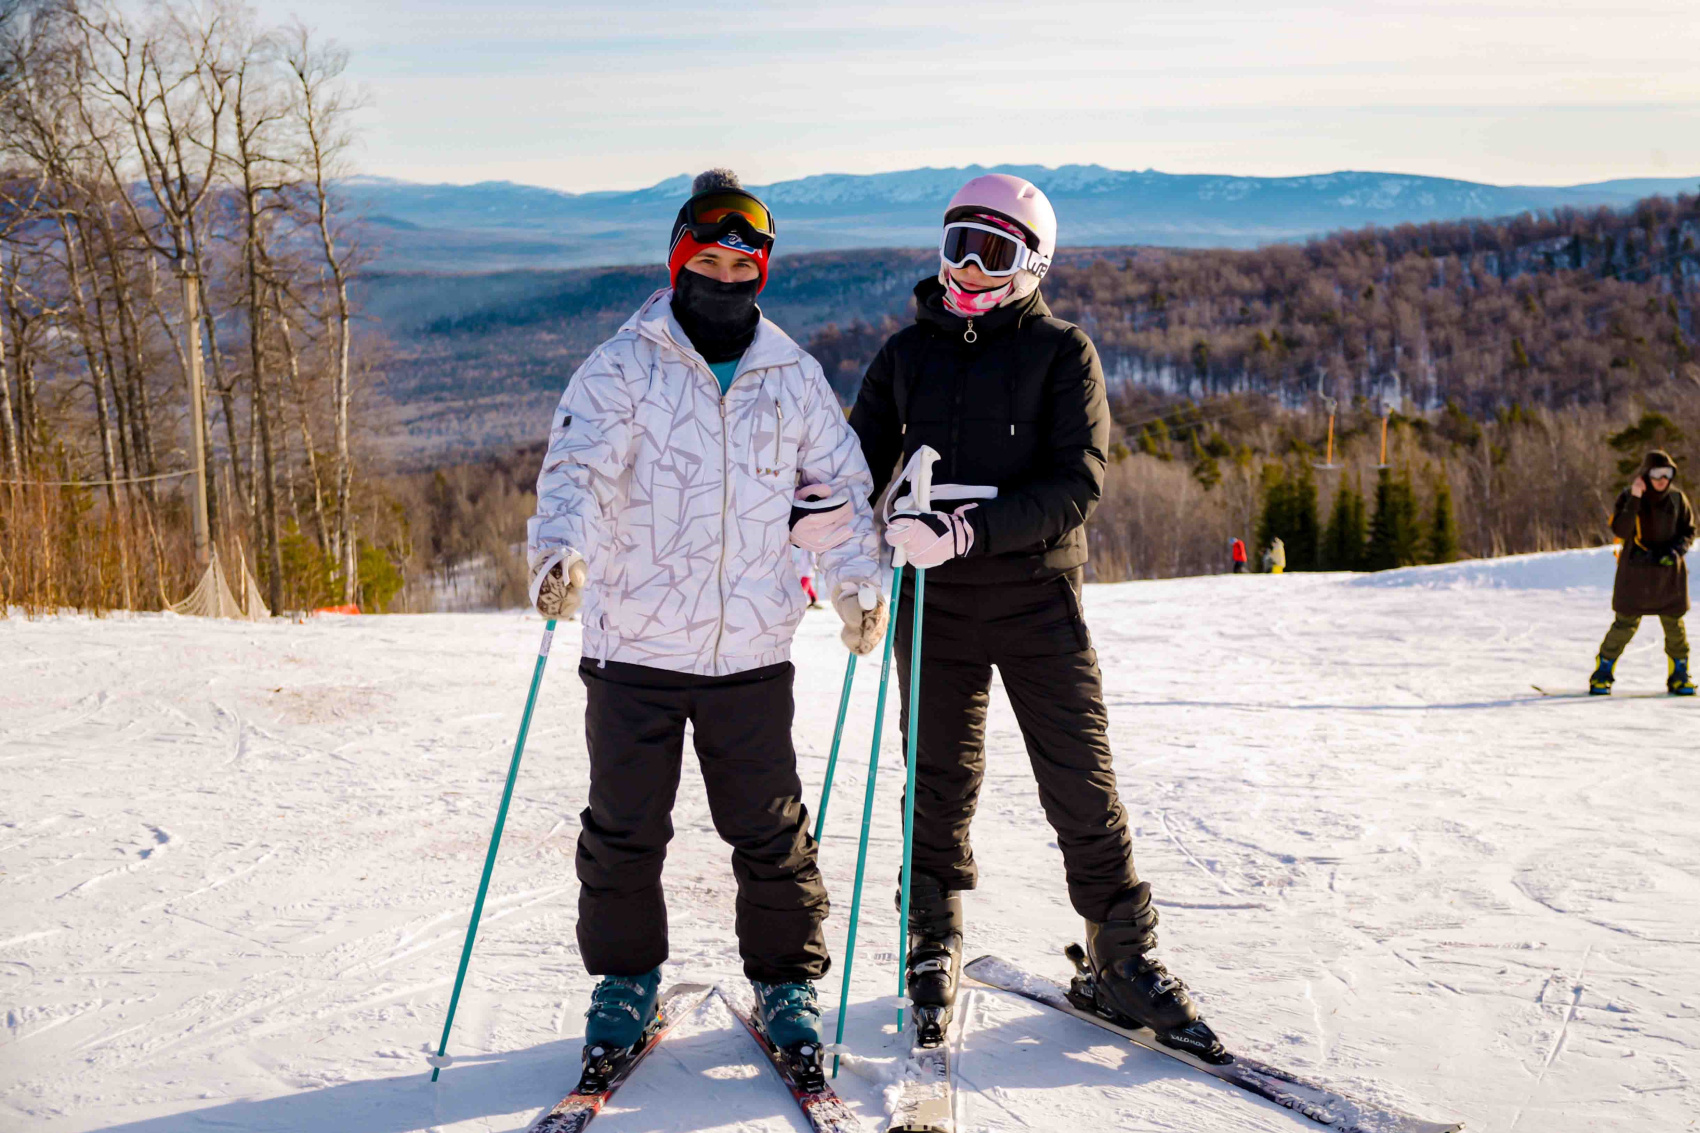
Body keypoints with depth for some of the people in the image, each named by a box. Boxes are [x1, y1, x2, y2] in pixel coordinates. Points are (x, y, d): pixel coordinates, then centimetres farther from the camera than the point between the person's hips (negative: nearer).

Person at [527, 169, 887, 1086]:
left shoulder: (793, 377, 9)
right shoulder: (622, 367, 0)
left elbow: (836, 485, 13)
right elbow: (578, 468, -11)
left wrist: (858, 582, -1)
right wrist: (562, 552, -30)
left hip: (752, 650, 2)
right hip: (635, 643, -2)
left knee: (769, 830, 6)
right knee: (624, 829, 6)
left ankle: (786, 983, 22)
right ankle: (625, 982, 24)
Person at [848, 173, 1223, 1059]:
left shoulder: (1061, 352, 0)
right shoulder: (907, 354, 11)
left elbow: (1076, 481, -11)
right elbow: (859, 466, 16)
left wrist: (968, 530, -23)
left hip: (1036, 595, -2)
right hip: (932, 599, 2)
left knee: (1082, 786, -1)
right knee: (940, 781, 7)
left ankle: (1123, 961, 12)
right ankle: (933, 949, 23)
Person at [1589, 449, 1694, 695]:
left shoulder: (1677, 498, 2)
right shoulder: (1628, 497, -5)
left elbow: (1688, 532, 9)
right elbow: (1620, 531, -17)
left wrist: (1675, 551, -10)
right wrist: (1634, 500, -25)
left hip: (1670, 572, 3)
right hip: (1635, 573, -2)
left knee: (1674, 624, 5)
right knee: (1626, 624, -4)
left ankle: (1679, 676, 21)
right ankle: (1602, 673, 9)